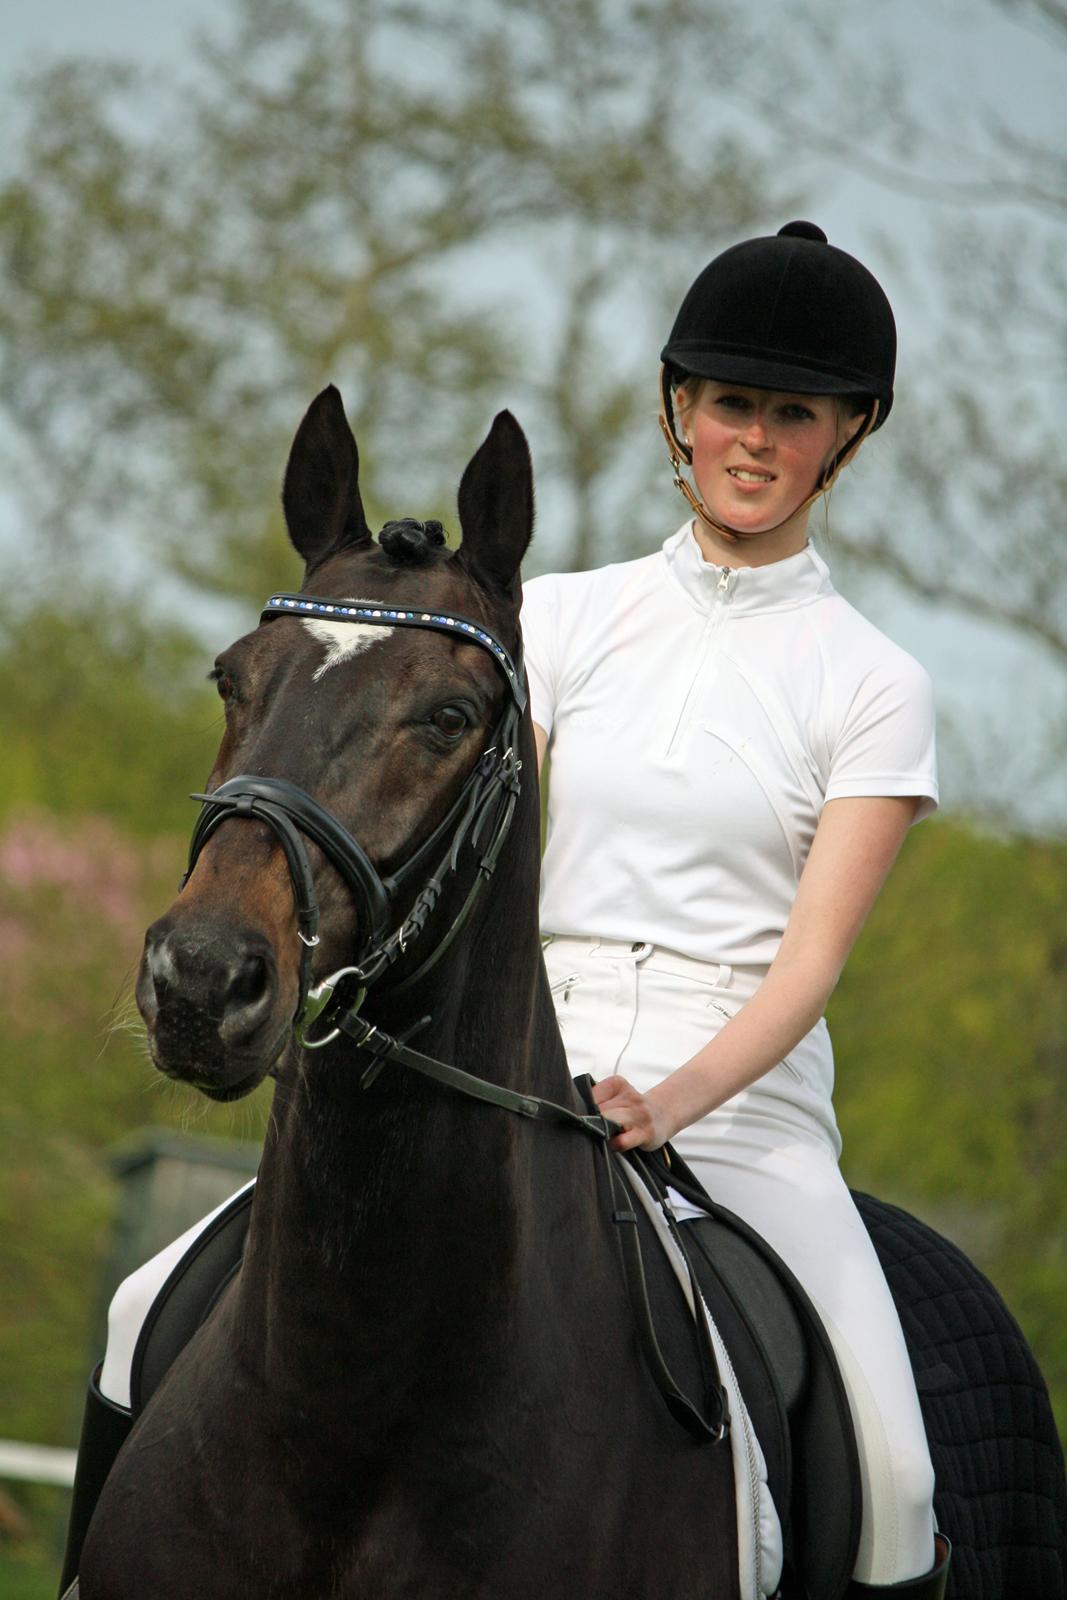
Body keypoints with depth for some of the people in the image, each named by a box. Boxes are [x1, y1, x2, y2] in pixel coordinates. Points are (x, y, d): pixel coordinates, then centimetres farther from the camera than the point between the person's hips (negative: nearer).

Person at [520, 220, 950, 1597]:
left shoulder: (871, 685, 5)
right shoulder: (564, 618, 12)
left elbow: (812, 954, -4)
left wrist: (677, 1098, -22)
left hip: (747, 1095, -2)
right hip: (536, 1069, 2)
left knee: (884, 1470, -22)